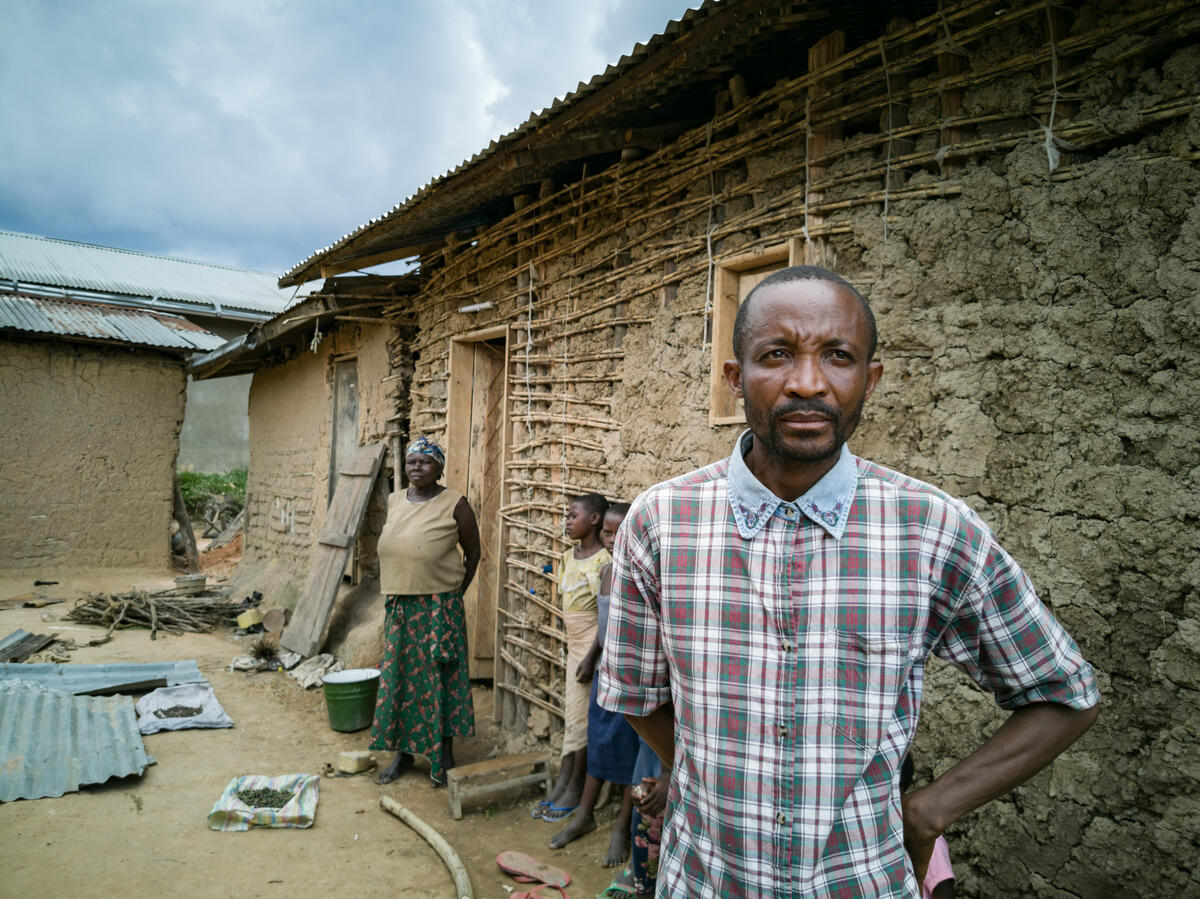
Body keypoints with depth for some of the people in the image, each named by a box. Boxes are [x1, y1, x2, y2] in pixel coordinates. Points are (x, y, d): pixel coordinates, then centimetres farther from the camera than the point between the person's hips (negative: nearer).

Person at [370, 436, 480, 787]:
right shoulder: (394, 501, 7)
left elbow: (473, 554, -2)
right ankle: (403, 751, 27)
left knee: (439, 677, 3)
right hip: (400, 606, 5)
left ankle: (444, 755, 18)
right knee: (398, 676, 11)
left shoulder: (454, 504, -9)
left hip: (438, 607, -5)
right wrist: (392, 592, 12)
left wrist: (454, 595, -2)